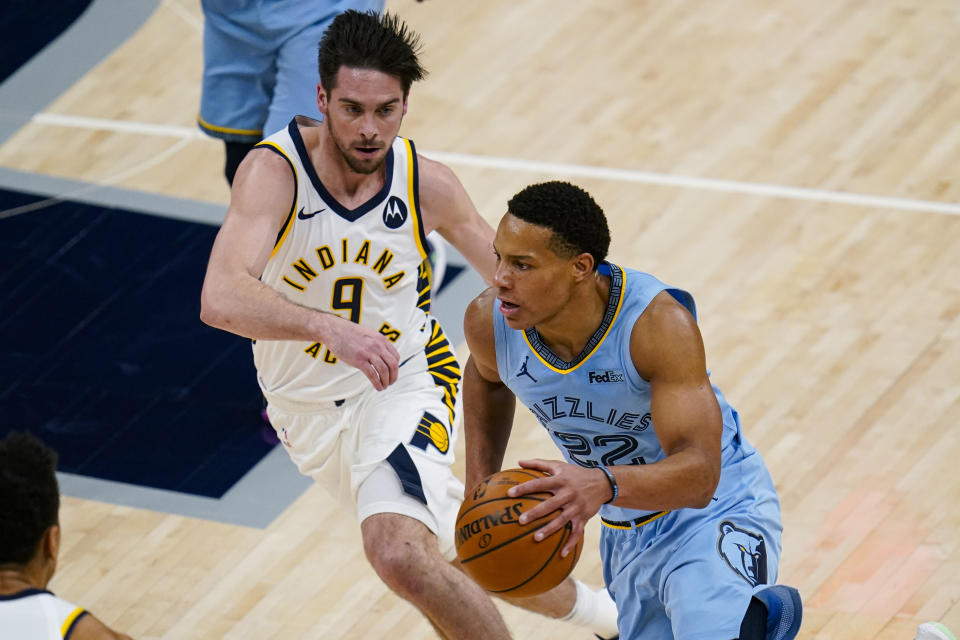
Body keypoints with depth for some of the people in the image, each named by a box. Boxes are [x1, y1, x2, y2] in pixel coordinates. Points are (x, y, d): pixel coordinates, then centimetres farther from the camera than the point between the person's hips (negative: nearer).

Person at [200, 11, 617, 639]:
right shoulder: (275, 172, -26)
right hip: (308, 408, 1)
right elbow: (221, 299, -42)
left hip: (406, 382, -1)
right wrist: (330, 328, -56)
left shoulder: (428, 185, -17)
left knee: (399, 552, -29)